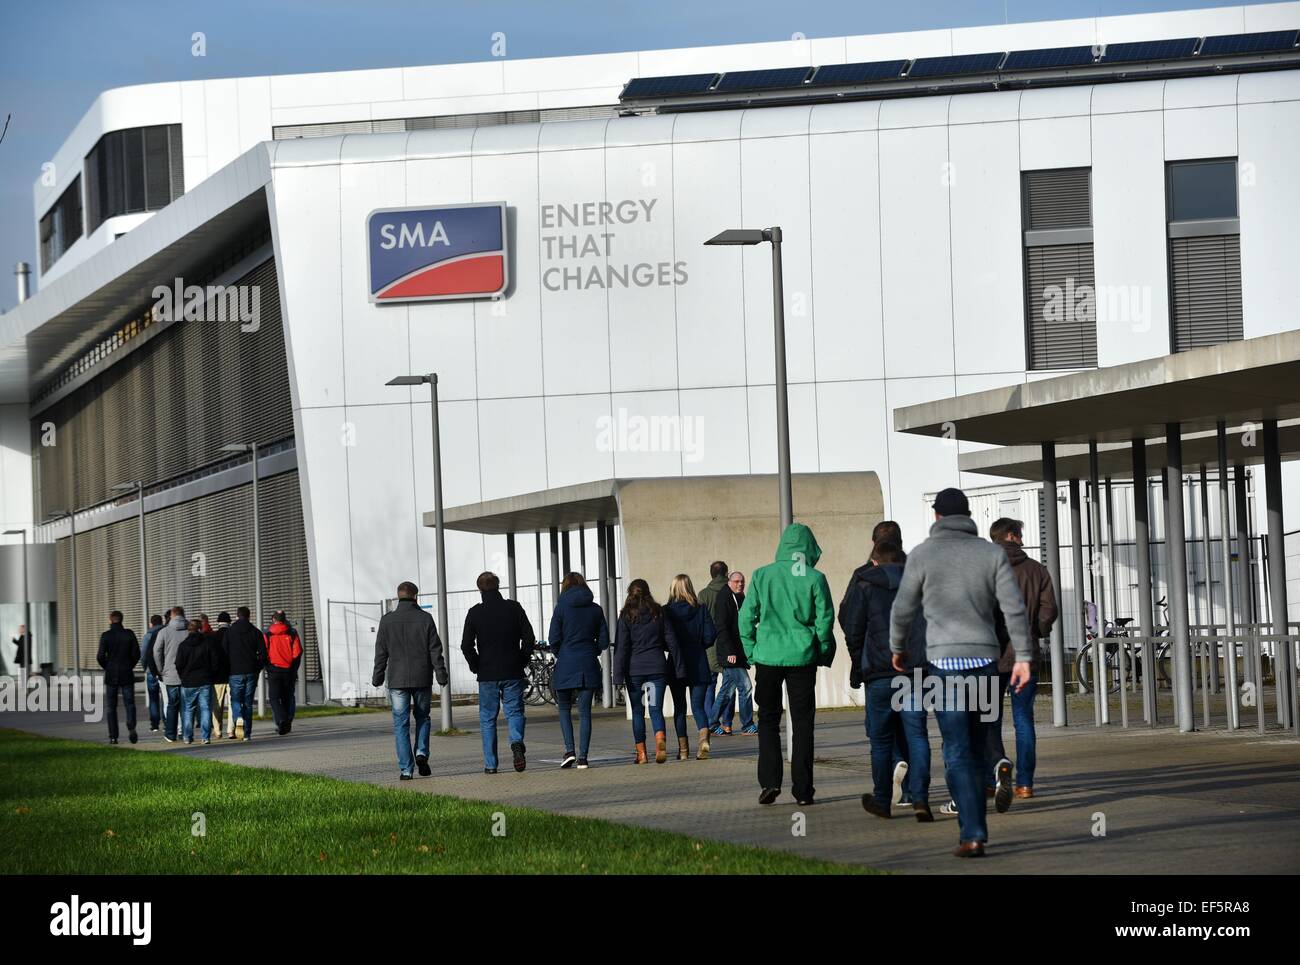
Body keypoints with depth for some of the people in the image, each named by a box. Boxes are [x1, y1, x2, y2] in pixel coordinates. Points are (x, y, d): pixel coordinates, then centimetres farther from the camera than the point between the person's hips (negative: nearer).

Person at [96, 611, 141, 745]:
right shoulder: (129, 634, 0)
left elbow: (100, 656, -11)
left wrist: (107, 667, 6)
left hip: (111, 675, -1)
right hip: (127, 674, 1)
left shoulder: (106, 636, -6)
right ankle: (131, 728, -20)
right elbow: (136, 654, -2)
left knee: (111, 707, 7)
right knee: (129, 704, 5)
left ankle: (113, 736, 3)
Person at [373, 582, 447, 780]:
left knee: (401, 723, 3)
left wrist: (378, 677, 10)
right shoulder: (425, 618, -2)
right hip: (422, 678, 0)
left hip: (397, 680, 0)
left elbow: (381, 652, 2)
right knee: (422, 717, 19)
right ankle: (422, 753, -2)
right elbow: (435, 650, -3)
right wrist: (441, 674, 2)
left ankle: (405, 769, -2)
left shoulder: (387, 620, 0)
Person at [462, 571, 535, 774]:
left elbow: (466, 645, -7)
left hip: (487, 675, -1)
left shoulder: (475, 613, -3)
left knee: (487, 719, 8)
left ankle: (490, 764, 6)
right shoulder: (514, 608, 1)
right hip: (513, 673, 1)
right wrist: (522, 662, 8)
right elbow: (529, 638, -2)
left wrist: (476, 667, 5)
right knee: (514, 712, 8)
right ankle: (517, 742, -22)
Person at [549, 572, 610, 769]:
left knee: (564, 709, 12)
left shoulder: (562, 607, -4)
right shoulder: (596, 609, 5)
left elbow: (554, 639, -7)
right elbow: (604, 641, 5)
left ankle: (569, 750, -4)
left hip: (566, 664, -2)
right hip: (589, 666, 2)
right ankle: (582, 757, 0)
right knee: (585, 711, 5)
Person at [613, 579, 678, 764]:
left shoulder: (626, 616, -2)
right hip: (657, 667, 1)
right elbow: (671, 640, 5)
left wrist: (619, 675, -5)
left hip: (634, 669, -1)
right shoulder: (659, 612, 5)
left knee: (637, 711, 9)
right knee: (656, 709, 1)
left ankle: (641, 753, 9)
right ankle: (661, 741, -26)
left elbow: (621, 646, -5)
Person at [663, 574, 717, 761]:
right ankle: (704, 738, -21)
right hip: (698, 665, 0)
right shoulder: (701, 610, -4)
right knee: (698, 705, 5)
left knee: (679, 707, 10)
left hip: (676, 666, 0)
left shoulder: (666, 612, -7)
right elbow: (710, 636, -6)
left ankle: (683, 749, 9)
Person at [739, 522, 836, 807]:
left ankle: (769, 781, -2)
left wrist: (751, 652, 8)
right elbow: (825, 619, -6)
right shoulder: (815, 578, -5)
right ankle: (802, 789, 7)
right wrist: (823, 653, 8)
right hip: (802, 657, 0)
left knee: (768, 719, 12)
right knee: (802, 723, 8)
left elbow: (746, 617, -1)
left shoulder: (762, 575, -2)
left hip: (768, 656, 0)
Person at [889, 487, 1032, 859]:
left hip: (944, 660, -2)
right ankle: (973, 824, 19)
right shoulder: (992, 553, 5)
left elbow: (903, 609, 4)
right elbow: (1014, 607, -2)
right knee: (977, 745, 15)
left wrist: (897, 648, 21)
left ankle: (972, 833, -14)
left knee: (958, 751, -4)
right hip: (984, 657, 3)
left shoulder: (923, 554, 0)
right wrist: (1023, 657, -1)